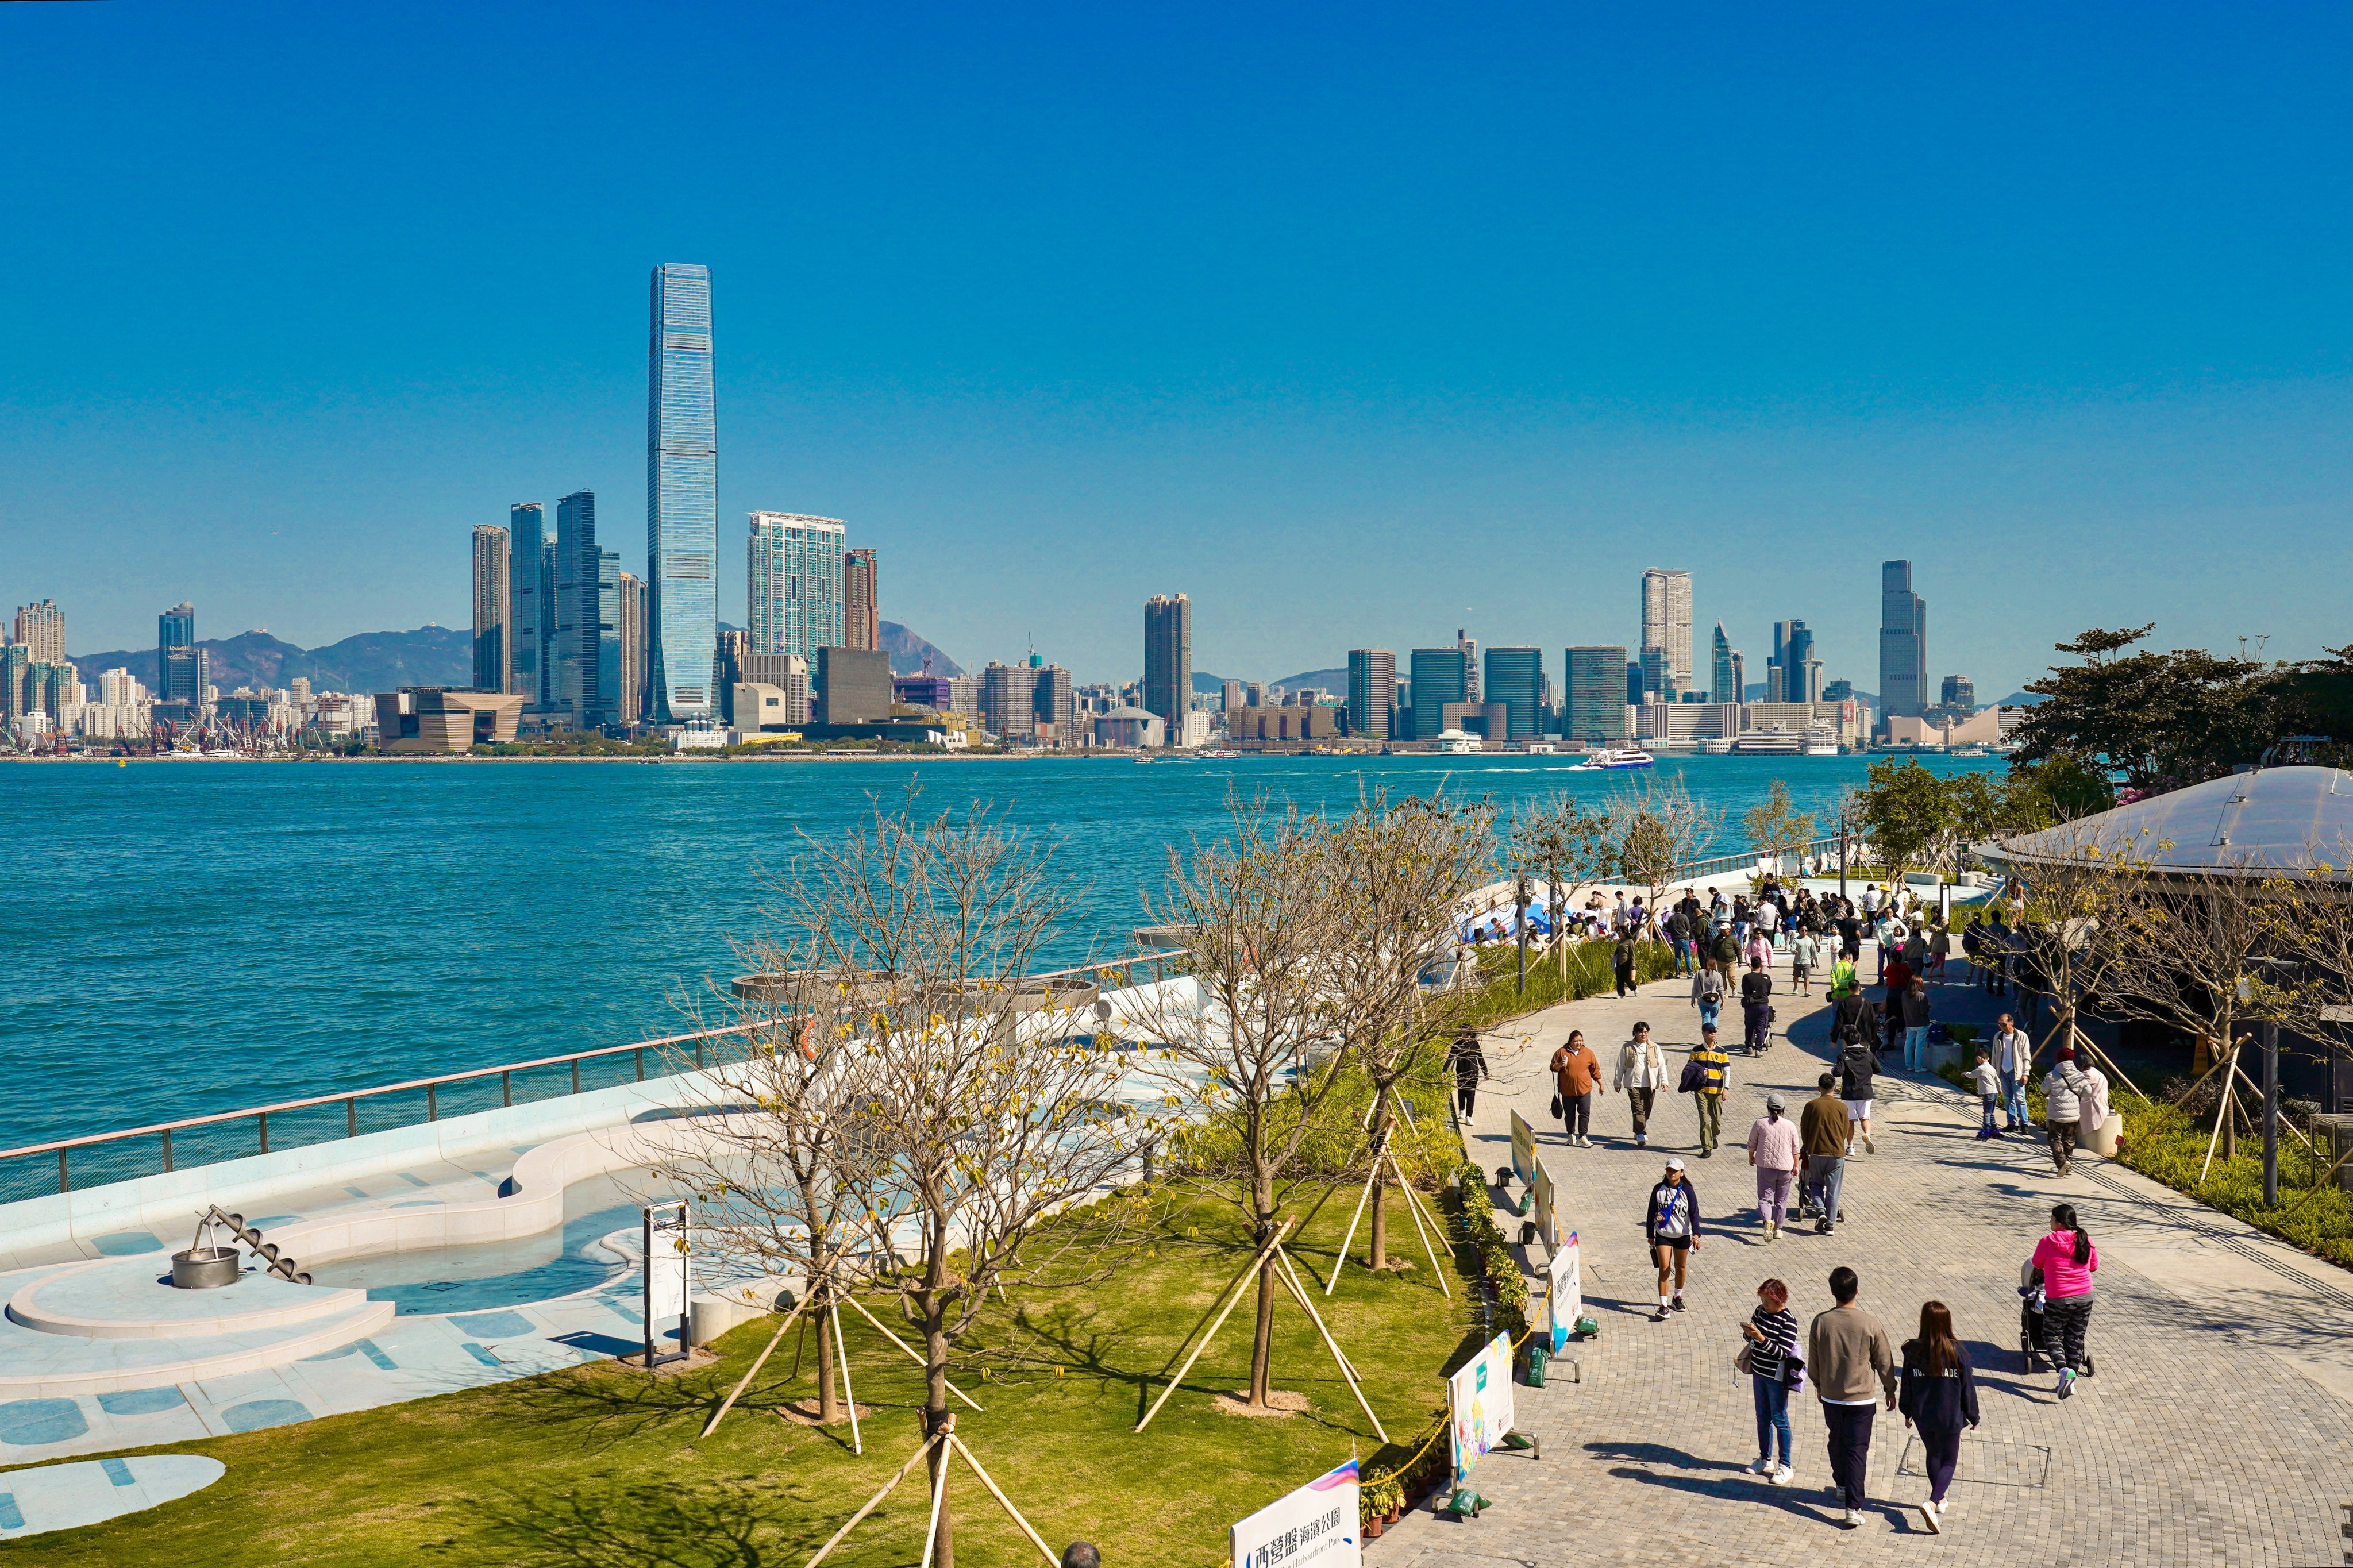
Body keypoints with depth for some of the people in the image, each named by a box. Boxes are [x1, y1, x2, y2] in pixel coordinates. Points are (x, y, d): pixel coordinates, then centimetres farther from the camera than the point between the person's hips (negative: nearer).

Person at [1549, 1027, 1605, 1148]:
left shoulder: (1588, 1053, 4)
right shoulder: (1562, 1052, -1)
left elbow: (1595, 1070, 12)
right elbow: (1553, 1067, 6)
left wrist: (1601, 1085, 13)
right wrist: (1559, 1065, -16)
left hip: (1584, 1089, 1)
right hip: (1567, 1090, 0)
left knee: (1585, 1113, -5)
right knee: (1570, 1114, 8)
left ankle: (1582, 1137, 0)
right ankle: (1571, 1136, 21)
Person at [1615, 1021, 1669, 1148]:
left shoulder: (1654, 1047, 5)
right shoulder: (1627, 1048, 1)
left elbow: (1661, 1065, 4)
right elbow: (1621, 1066, 8)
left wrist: (1664, 1081, -7)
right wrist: (1617, 1082, 10)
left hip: (1650, 1085, 2)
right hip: (1634, 1084, -2)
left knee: (1646, 1111, 11)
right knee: (1638, 1110, -13)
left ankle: (1638, 1132, 29)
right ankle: (1641, 1134, -19)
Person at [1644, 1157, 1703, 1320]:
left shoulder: (1687, 1191, -7)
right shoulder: (1658, 1190, -2)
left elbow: (1694, 1213, -8)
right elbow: (1652, 1213, 4)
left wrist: (1695, 1234, -20)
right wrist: (1650, 1235, 5)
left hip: (1683, 1235, 0)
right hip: (1663, 1235, 0)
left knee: (1680, 1268, 15)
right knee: (1664, 1269, -9)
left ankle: (1677, 1298, 37)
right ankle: (1664, 1306, -10)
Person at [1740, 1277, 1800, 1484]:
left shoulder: (1788, 1321, -19)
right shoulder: (1761, 1311, 1)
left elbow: (1782, 1352, -23)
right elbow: (1749, 1337, 11)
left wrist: (1760, 1337, -31)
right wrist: (1748, 1333, -12)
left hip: (1777, 1377, -7)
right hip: (1759, 1372, 7)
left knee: (1779, 1419, 2)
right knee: (1762, 1418, 17)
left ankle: (1785, 1466, 13)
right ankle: (1765, 1460, 30)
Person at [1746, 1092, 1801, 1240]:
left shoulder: (1760, 1123, -5)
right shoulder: (1790, 1125, -1)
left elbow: (1752, 1144, 4)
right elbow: (1795, 1149, 6)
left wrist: (1751, 1158, 22)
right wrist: (1796, 1166, 18)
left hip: (1765, 1166, -2)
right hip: (1785, 1167, 2)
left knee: (1765, 1198, 2)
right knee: (1781, 1200, 15)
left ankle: (1767, 1222, -23)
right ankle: (1778, 1228, 21)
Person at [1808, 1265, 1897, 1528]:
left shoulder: (1820, 1323, -10)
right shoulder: (1871, 1324, -15)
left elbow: (1813, 1362, 3)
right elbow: (1885, 1362, -4)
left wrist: (1819, 1386, 21)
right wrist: (1890, 1390, 13)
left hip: (1831, 1396, 2)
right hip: (1862, 1398, -2)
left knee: (1837, 1442, 22)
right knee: (1858, 1450, 0)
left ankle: (1842, 1486, 42)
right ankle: (1853, 1507, -7)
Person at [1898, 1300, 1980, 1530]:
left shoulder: (1913, 1352, -10)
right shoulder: (1957, 1352, -16)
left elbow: (1907, 1385, 0)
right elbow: (1968, 1387, -7)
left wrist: (1907, 1412, 16)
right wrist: (1972, 1416, 8)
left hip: (1922, 1416, 3)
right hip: (1949, 1417, -3)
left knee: (1933, 1455, 26)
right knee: (1949, 1462, 8)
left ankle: (1939, 1498, 40)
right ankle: (1933, 1503, -15)